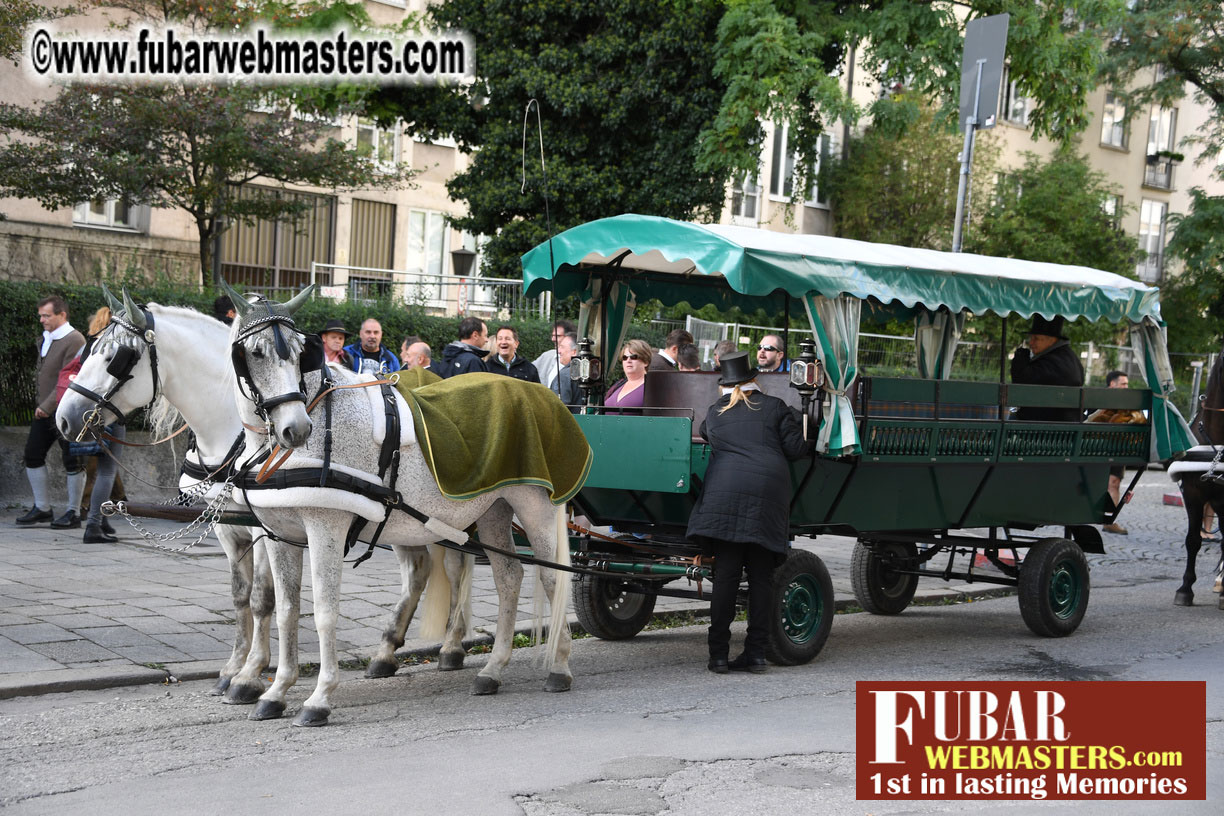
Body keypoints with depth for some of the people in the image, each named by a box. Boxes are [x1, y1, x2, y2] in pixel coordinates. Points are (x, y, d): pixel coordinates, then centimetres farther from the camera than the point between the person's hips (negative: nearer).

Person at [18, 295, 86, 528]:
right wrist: (39, 402, 11)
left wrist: (47, 406, -18)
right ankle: (42, 508, 19)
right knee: (32, 456, 9)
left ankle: (73, 513, 7)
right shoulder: (45, 338, 12)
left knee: (72, 462, -1)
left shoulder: (74, 341, -14)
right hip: (44, 411, 9)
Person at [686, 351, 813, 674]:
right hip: (769, 495, 0)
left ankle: (718, 654, -1)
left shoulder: (714, 414, 14)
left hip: (725, 495, 0)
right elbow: (796, 449, 7)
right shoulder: (774, 408, 10)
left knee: (725, 574, 0)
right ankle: (756, 653, 7)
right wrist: (796, 422, 27)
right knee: (761, 577, 6)